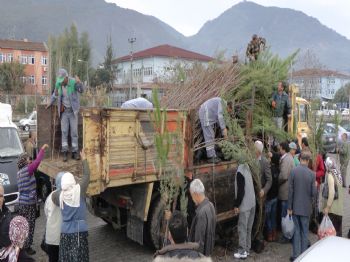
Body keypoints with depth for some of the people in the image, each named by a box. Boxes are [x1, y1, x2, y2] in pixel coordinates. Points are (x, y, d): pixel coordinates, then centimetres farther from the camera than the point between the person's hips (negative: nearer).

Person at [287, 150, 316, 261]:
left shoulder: (293, 171, -11)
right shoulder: (312, 174, -12)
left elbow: (290, 190, -8)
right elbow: (313, 193, -9)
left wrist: (289, 207, 0)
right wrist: (315, 186, 13)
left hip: (295, 207, 1)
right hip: (306, 208, 0)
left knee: (297, 231, 11)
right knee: (305, 232, 12)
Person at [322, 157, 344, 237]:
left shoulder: (330, 175, -13)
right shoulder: (338, 174, 8)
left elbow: (332, 192, -19)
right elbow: (339, 191, 10)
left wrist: (327, 207, -17)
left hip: (332, 209, -7)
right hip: (339, 209, 7)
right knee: (338, 231, 14)